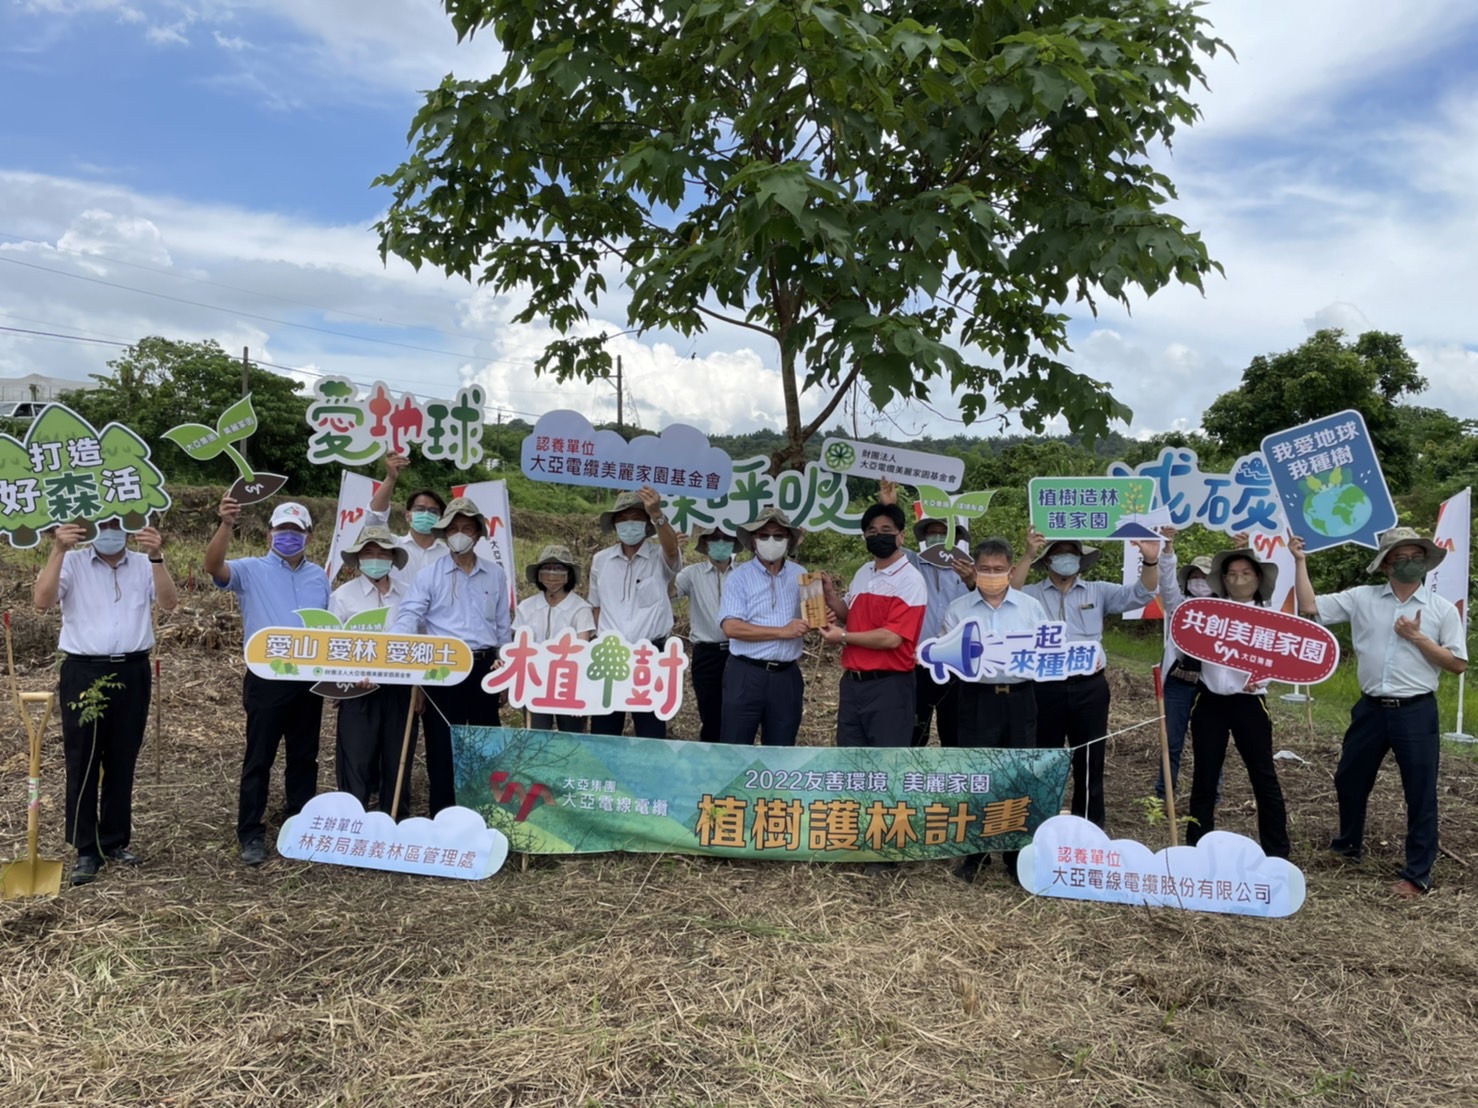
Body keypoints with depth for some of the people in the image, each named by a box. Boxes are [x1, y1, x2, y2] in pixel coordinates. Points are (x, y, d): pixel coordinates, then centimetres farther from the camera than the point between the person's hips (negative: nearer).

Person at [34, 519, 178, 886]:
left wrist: (156, 558, -23)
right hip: (84, 672, -2)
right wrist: (58, 550, -24)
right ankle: (86, 851, 9)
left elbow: (169, 602, -10)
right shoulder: (72, 563, 1)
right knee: (82, 764, 2)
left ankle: (115, 841, 23)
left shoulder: (144, 565, 6)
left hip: (132, 673, 2)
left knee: (122, 763, 11)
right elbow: (42, 600, -14)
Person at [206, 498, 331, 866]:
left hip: (310, 679, 4)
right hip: (267, 678, -4)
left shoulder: (319, 576, 13)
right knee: (259, 758, 1)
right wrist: (226, 525, -36)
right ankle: (251, 835, 10)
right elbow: (214, 566, -21)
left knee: (304, 756, 12)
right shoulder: (251, 570, -1)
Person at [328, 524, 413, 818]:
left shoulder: (408, 596, 6)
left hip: (400, 689, 3)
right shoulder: (343, 596, 0)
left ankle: (397, 824, 24)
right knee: (356, 764, 2)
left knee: (398, 763, 12)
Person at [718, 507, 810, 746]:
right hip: (746, 674, -3)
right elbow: (731, 626, -15)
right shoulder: (740, 576, -4)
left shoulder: (800, 575, 8)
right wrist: (782, 631, -18)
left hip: (787, 676, 4)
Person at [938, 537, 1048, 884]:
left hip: (1019, 699, 1)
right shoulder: (958, 608, 4)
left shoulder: (1031, 607, 7)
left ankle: (1017, 856, 20)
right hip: (977, 699, -1)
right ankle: (973, 853, 18)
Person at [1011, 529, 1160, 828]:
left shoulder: (1098, 592, 9)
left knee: (1089, 762, 10)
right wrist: (1028, 555, -27)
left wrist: (1150, 561, -20)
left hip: (1089, 688, 1)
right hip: (1045, 688, -1)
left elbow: (1141, 594, -1)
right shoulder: (1031, 594, 3)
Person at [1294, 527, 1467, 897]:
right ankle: (1349, 844, 39)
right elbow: (1309, 607, -2)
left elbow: (1458, 664, -1)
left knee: (1420, 793, 3)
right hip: (1371, 708, 3)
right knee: (1349, 779, 16)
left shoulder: (1442, 609, -1)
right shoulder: (1362, 598, 2)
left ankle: (1417, 874, 15)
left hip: (1416, 712, -2)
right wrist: (1300, 562, -5)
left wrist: (1418, 638, -12)